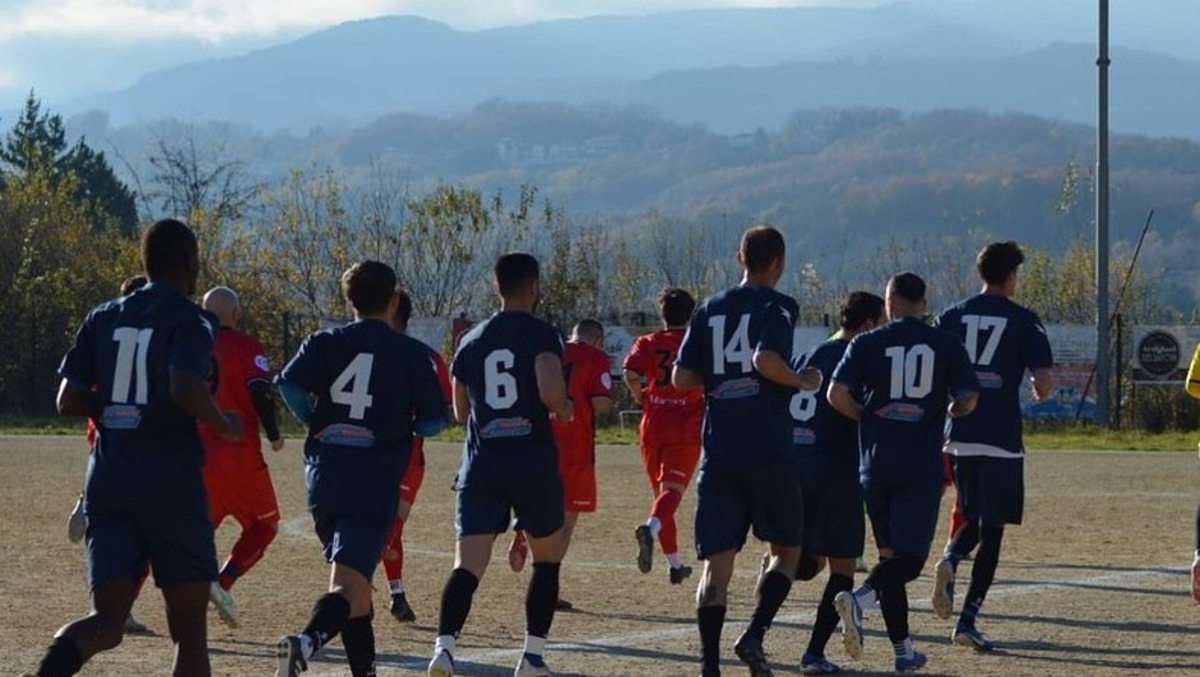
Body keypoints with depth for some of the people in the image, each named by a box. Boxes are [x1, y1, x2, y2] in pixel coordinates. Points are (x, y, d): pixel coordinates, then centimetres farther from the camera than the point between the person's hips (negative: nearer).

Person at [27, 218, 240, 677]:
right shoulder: (190, 321, -5)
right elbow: (186, 389, -23)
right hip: (171, 483, -4)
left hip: (108, 480, 4)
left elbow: (68, 402, 9)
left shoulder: (103, 318, 11)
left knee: (108, 619, 1)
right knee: (189, 626, 8)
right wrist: (223, 424, -5)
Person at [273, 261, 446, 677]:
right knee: (349, 587, -12)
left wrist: (316, 423, 10)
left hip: (323, 480, 4)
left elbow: (289, 386, -8)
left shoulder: (325, 343, 6)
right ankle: (305, 642, -38)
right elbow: (433, 422, 0)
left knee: (353, 583, 20)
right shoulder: (411, 353, 1)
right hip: (375, 486, -4)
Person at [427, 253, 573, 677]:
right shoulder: (541, 336, -4)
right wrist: (564, 409, 1)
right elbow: (550, 390, -21)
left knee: (468, 566, -8)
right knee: (547, 559, 18)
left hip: (481, 466, 3)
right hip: (534, 465, -3)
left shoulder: (471, 342, 12)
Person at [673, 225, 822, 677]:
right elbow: (766, 359, -21)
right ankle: (754, 636, -6)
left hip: (719, 452, 4)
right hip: (769, 453, -4)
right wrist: (802, 382, -5)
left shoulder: (709, 310, 10)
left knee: (717, 563, 3)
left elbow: (681, 378, 5)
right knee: (786, 550, 13)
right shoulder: (778, 307, -4)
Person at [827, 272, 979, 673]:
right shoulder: (947, 345, 3)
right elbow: (968, 400, -3)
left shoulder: (867, 343, 2)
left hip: (876, 462, 2)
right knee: (910, 557, -2)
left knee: (891, 553, 13)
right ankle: (861, 597, -30)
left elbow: (837, 395, -8)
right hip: (922, 466, -2)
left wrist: (868, 416, 10)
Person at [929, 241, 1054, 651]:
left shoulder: (951, 317, 8)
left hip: (958, 436, 4)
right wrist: (1040, 392, 16)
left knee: (972, 520, 22)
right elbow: (1044, 383, -7)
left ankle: (949, 562, -10)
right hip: (1001, 438, -4)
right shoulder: (1023, 321, -2)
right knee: (992, 532, 3)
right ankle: (967, 621, -3)